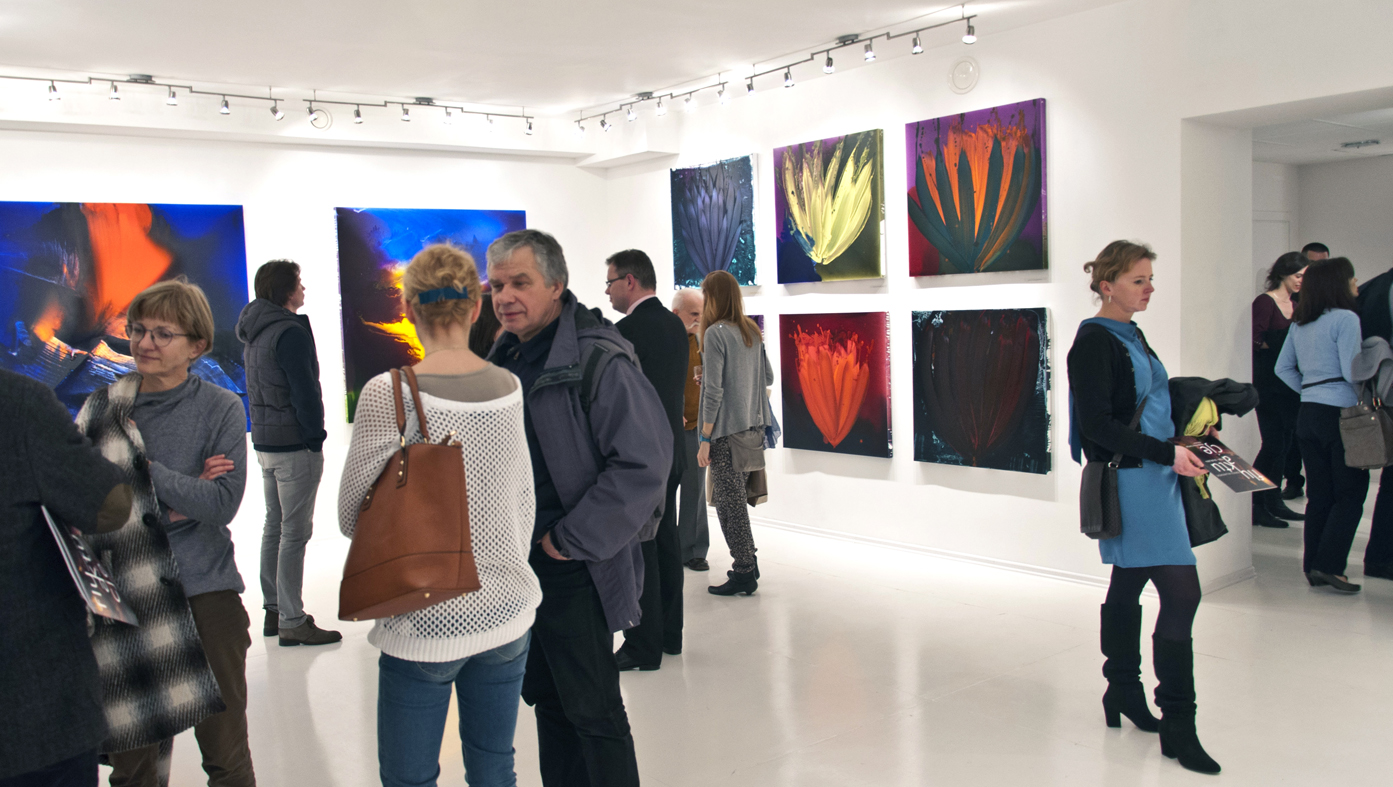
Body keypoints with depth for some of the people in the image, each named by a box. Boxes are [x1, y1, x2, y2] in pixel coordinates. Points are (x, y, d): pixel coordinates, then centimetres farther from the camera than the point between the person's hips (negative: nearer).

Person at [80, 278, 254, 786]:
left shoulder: (221, 409, -2)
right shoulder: (102, 408, 5)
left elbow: (222, 504, -12)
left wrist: (142, 469, -17)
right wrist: (183, 489, -13)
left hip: (205, 593, -2)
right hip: (122, 596, 2)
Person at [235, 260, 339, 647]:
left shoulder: (256, 331, 12)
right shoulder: (290, 333, -17)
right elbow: (305, 393, -20)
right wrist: (315, 437, -10)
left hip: (265, 441, 10)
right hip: (295, 445, -10)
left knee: (275, 526, 17)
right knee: (295, 532, -5)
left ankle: (273, 611, 26)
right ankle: (292, 622, 0)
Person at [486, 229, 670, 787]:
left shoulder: (599, 360, -17)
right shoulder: (507, 358, 9)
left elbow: (643, 463, -22)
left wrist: (572, 541, -18)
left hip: (574, 572, -8)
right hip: (521, 564, 8)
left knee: (592, 710, 2)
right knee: (548, 699, 19)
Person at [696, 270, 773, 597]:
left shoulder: (716, 333, -14)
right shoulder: (752, 331, 7)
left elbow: (713, 391, -17)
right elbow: (768, 377, 14)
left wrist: (705, 439, -13)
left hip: (726, 430, -8)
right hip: (752, 426, 8)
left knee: (729, 502, 1)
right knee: (733, 497, 18)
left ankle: (743, 573, 7)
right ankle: (748, 562, 25)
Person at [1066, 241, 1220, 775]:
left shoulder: (1130, 336, 15)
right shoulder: (1095, 341, -13)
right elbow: (1097, 425, -19)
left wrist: (1183, 444, 11)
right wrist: (1167, 454, -19)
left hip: (1152, 476, 9)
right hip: (1129, 480, -9)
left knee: (1129, 586, 16)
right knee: (1181, 592, -10)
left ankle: (1123, 693, 27)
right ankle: (1177, 725, -3)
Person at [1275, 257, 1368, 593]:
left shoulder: (1299, 323, 11)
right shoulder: (1345, 318, -10)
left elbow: (1283, 368, 15)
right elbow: (1352, 372, -15)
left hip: (1308, 412, 7)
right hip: (1339, 412, -7)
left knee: (1318, 494, 11)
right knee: (1351, 493, 1)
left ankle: (1313, 568, 15)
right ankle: (1328, 566, -4)